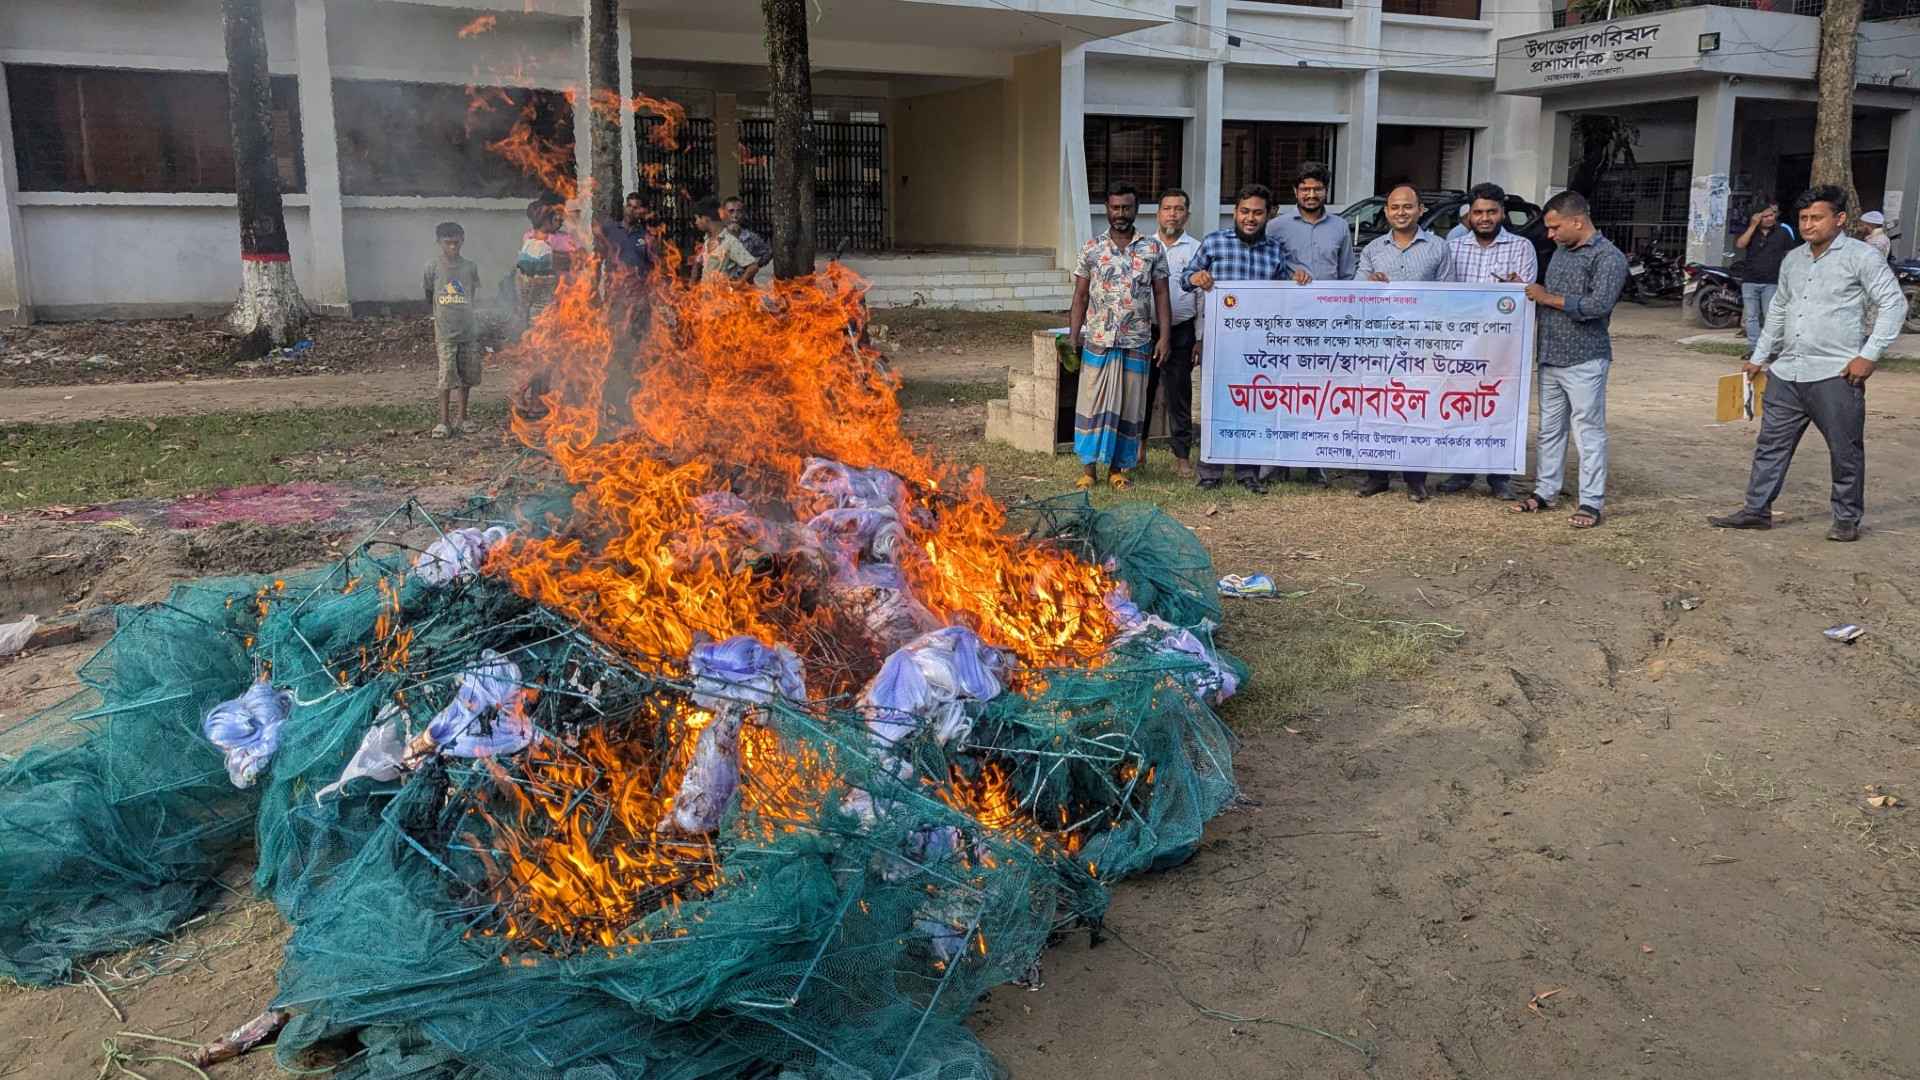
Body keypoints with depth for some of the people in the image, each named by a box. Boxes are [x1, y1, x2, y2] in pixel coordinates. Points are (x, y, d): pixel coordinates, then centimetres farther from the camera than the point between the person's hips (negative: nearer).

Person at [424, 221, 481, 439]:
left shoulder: (470, 267, 6)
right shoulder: (433, 267, 0)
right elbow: (429, 300, 8)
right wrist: (434, 333, 9)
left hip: (468, 331, 3)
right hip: (445, 332, -3)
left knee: (466, 376, 8)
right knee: (447, 378, -7)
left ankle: (461, 417, 20)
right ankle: (444, 422, -2)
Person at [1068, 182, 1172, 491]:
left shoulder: (1152, 249, 4)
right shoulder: (1092, 248, 4)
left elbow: (1161, 295, 5)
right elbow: (1080, 295, 6)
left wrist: (1165, 336, -2)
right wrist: (1073, 335, -1)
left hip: (1137, 342, 0)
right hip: (1097, 340, 0)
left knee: (1130, 405, 5)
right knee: (1093, 402, 0)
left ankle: (1118, 468, 15)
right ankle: (1089, 467, 8)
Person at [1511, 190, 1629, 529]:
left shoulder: (1608, 256, -10)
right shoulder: (1561, 252, 15)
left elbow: (1599, 304, -21)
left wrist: (1548, 298, -15)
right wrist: (1526, 290, 4)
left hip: (1584, 360, -8)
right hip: (1550, 358, 8)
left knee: (1589, 431, -2)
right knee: (1549, 429, 13)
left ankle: (1591, 503, 3)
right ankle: (1544, 492, 22)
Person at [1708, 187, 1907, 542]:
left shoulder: (1862, 256, -6)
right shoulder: (1793, 259, 14)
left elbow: (1893, 303, -9)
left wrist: (1869, 355, -15)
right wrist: (1759, 356, 24)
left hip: (1835, 375, -6)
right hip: (1786, 373, 6)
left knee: (1845, 451, 4)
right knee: (1771, 444, 8)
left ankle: (1847, 519, 15)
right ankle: (1757, 510, 16)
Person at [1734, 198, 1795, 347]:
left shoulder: (1783, 231, 6)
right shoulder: (1751, 231, 10)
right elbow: (1740, 245, -9)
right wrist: (1753, 226, -11)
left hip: (1771, 282, -2)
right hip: (1750, 281, 2)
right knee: (1751, 317, 1)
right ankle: (1753, 348, 4)